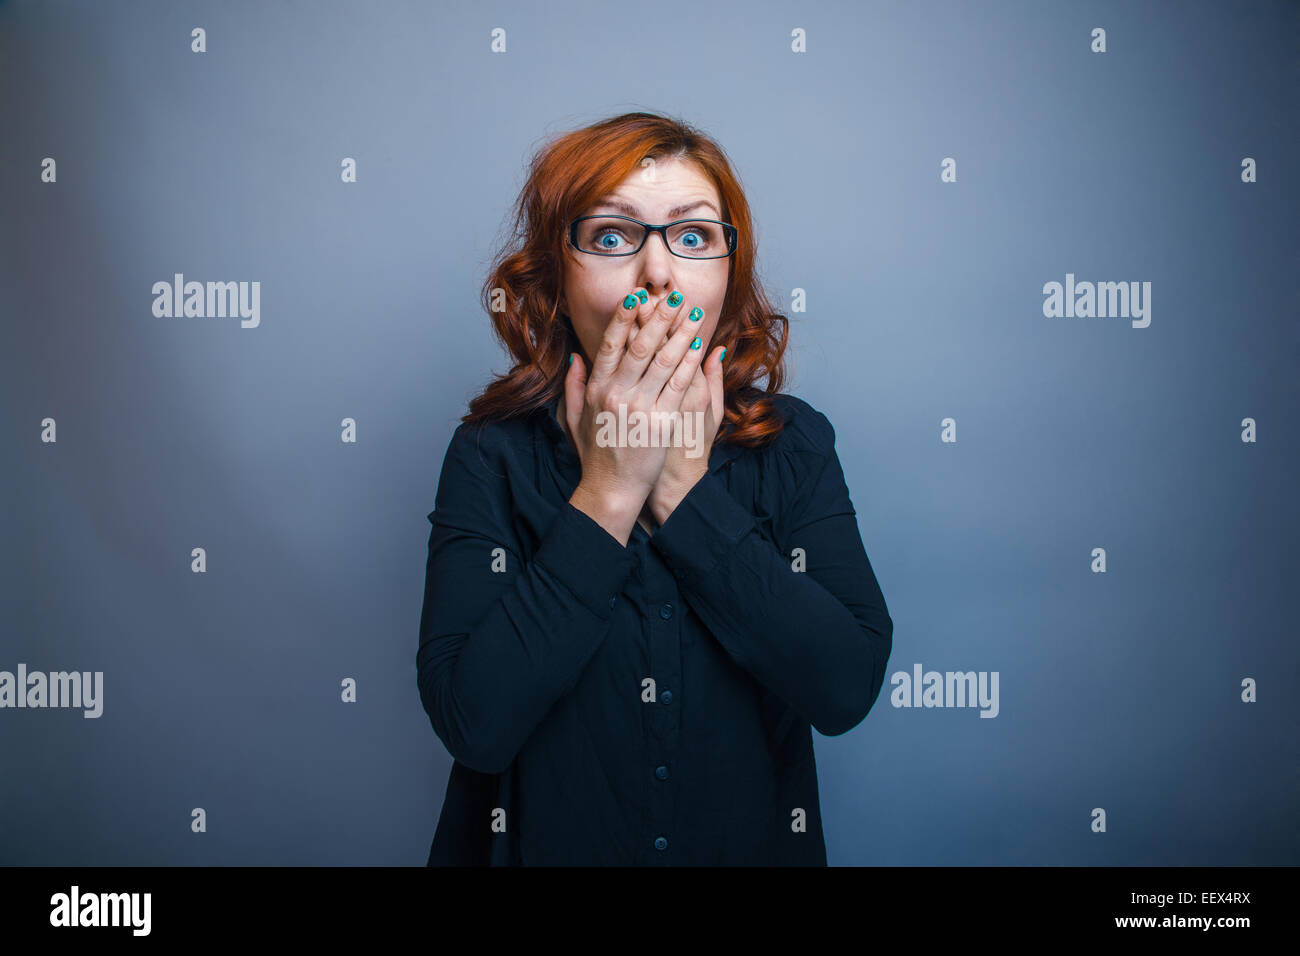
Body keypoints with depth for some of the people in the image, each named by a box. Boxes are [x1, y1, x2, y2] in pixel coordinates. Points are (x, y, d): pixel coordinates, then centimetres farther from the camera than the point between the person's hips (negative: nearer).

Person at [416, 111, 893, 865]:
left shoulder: (793, 443, -8)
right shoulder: (491, 455, -13)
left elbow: (849, 686, -19)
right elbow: (472, 724, -22)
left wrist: (686, 490, -22)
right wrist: (607, 492, -24)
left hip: (754, 839, 2)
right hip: (548, 841, -1)